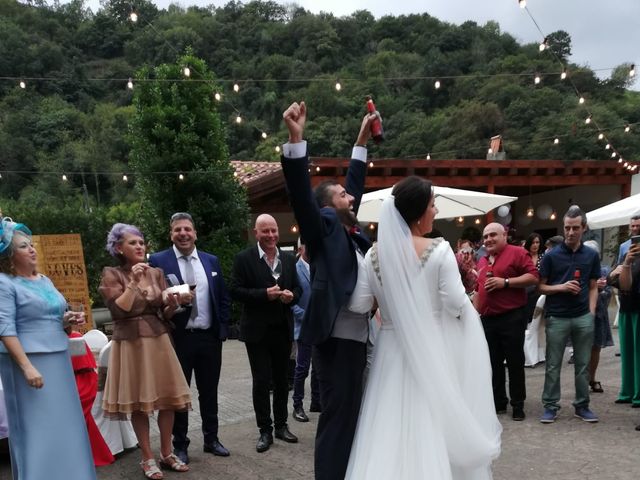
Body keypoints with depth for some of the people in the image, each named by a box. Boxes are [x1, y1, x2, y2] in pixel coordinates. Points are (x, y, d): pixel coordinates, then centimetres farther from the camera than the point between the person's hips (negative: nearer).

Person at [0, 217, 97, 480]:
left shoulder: (44, 280, 13)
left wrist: (67, 318, 3)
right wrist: (27, 366, -24)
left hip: (58, 359, 8)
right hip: (27, 361, -7)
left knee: (63, 423, 12)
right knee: (35, 427, -1)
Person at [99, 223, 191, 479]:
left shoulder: (156, 272, 8)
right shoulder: (112, 274, -4)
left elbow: (165, 313, 7)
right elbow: (118, 310, -16)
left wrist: (174, 302, -14)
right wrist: (133, 282, -19)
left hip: (158, 340, 4)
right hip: (130, 343, -4)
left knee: (167, 397, 5)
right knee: (138, 401, 3)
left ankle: (166, 454, 20)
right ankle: (148, 458, 15)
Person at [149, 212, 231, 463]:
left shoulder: (211, 260, 7)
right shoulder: (158, 260, -5)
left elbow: (224, 298, 11)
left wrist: (222, 328, 5)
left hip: (209, 337, 3)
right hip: (177, 338, -3)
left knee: (209, 392, 14)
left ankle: (211, 439, 29)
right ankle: (180, 444, 22)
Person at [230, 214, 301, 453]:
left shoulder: (289, 259, 7)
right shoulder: (244, 259, -7)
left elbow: (297, 288, 13)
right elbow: (235, 291, -11)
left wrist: (291, 295, -10)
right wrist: (265, 294, -21)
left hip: (283, 329, 4)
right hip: (257, 330, -4)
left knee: (282, 379, 13)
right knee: (261, 380, 2)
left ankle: (281, 425, 26)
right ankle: (265, 430, 14)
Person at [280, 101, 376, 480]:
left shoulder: (349, 230, 16)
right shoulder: (325, 227, -4)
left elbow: (356, 182, 26)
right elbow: (301, 193, -19)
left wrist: (362, 141, 30)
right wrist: (296, 138, -29)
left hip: (356, 335, 9)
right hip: (336, 337, -9)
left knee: (350, 415, 16)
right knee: (338, 417, -5)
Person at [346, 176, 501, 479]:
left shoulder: (375, 254, -2)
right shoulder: (439, 250, -12)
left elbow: (358, 305, 0)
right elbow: (456, 304, -13)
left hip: (393, 350, 3)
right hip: (432, 349, -3)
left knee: (391, 427, 9)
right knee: (434, 427, 10)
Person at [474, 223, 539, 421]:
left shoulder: (517, 253, -4)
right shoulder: (482, 261, 16)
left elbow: (533, 277, -13)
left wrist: (505, 282, -18)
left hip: (512, 317, -6)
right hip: (487, 319, 6)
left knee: (515, 362, 1)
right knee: (493, 363, 11)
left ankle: (518, 404, 11)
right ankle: (498, 402, 22)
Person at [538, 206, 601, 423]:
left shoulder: (592, 256, 6)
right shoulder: (551, 256, -2)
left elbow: (593, 287, 10)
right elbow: (541, 287, 1)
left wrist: (591, 313, 0)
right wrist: (561, 287, -14)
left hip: (583, 318, 2)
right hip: (557, 318, -2)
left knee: (583, 364, 9)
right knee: (553, 365, 4)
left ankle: (582, 405, 21)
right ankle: (551, 406, 12)